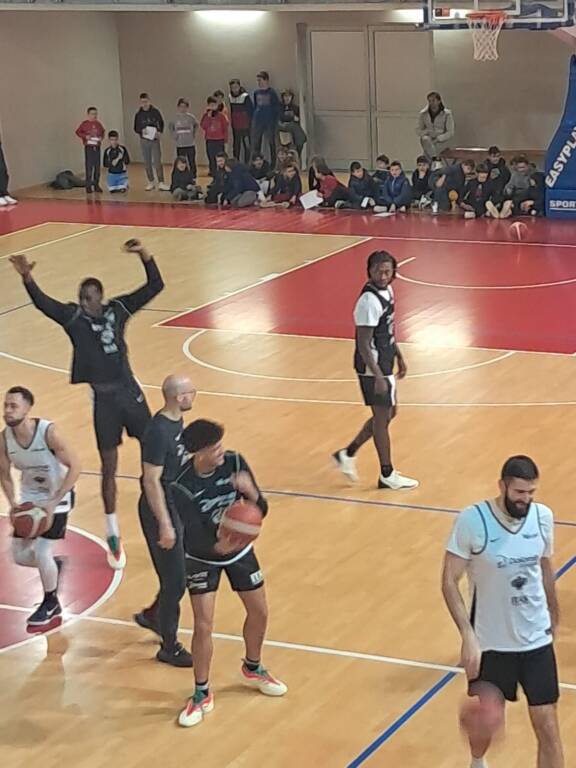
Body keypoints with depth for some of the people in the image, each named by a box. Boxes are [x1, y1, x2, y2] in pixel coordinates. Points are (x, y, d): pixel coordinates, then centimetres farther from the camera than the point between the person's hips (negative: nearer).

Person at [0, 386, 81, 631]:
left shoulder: (48, 432, -30)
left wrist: (53, 503, -27)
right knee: (20, 555, 6)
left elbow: (75, 466, -24)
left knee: (41, 553, -10)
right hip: (29, 497, 5)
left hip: (57, 497, -5)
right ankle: (52, 565, 39)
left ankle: (51, 605, 14)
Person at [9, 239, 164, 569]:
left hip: (129, 391, 1)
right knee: (109, 468, 4)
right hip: (103, 398, -1)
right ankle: (114, 536, 13)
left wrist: (145, 255, -22)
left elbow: (155, 286, -7)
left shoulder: (118, 308, -4)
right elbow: (42, 303, -23)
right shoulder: (74, 317, -7)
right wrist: (27, 277, -41)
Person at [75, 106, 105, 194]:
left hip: (97, 147, 4)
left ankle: (96, 185, 17)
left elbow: (103, 132, 18)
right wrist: (85, 136, -16)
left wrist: (102, 137, -2)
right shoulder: (84, 124, -4)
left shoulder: (98, 124, 8)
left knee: (97, 167, 7)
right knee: (89, 167, -5)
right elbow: (78, 132, -2)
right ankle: (88, 186, 1)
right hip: (88, 147, -4)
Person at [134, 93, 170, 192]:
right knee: (147, 163, 6)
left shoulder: (155, 112, 1)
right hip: (144, 140, 2)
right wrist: (142, 131, -15)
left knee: (157, 162, -9)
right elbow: (136, 128, 6)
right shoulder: (138, 115, 3)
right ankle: (151, 182, 16)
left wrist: (159, 132, -10)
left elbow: (161, 123, 9)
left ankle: (161, 183, -9)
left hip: (155, 139, -2)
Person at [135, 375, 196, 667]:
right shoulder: (158, 432, -25)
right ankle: (169, 647, 14)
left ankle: (152, 616, 40)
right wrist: (164, 524, -24)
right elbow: (151, 481, -24)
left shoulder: (176, 421, 4)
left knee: (183, 572, 19)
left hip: (179, 506, 9)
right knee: (175, 581, 0)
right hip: (161, 512, -9)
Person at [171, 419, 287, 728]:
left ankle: (252, 668, 42)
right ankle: (202, 695, 10)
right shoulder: (182, 487, -30)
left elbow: (261, 511, -18)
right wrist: (217, 547, -50)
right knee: (203, 626, -9)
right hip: (202, 558, -4)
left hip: (239, 551, 4)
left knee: (259, 613, 13)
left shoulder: (235, 463, -21)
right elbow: (193, 539, -29)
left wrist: (251, 491, -40)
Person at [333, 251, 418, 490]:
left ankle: (348, 454, 29)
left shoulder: (387, 291, 4)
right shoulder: (370, 301, -24)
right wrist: (378, 376, -26)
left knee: (388, 414, 19)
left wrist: (398, 356, 22)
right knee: (382, 417, 3)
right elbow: (363, 344, -24)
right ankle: (387, 475, 17)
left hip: (384, 364, 9)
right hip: (373, 368, -9)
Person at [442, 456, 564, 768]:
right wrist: (468, 636, -22)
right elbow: (449, 582, -13)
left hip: (537, 640, 3)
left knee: (548, 729, -1)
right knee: (486, 721, 7)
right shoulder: (472, 521, -17)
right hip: (490, 644, -3)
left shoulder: (543, 516, -4)